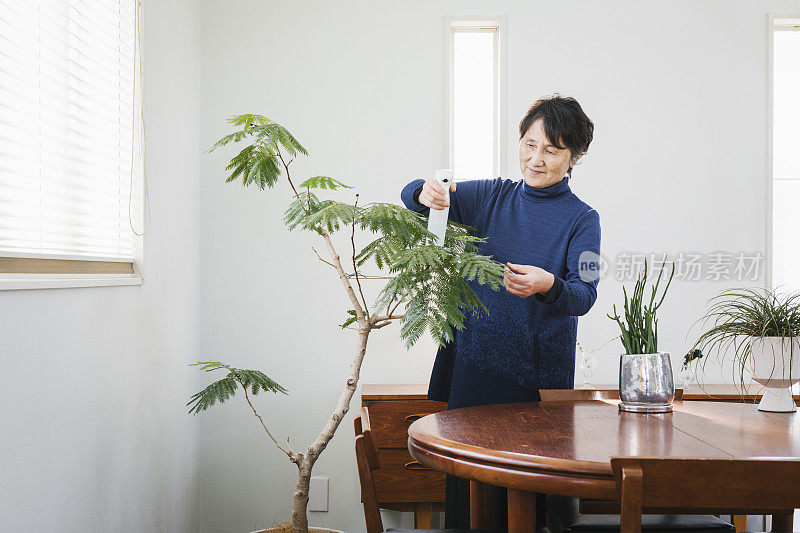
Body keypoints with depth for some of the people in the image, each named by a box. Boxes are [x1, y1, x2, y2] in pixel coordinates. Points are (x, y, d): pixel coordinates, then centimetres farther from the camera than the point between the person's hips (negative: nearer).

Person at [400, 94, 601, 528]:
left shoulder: (581, 219, 1)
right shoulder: (491, 197, 9)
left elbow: (584, 295, -9)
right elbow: (411, 196, 4)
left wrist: (548, 286, -31)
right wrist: (426, 194, -21)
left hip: (539, 374, -2)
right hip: (474, 361, 2)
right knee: (466, 474, 7)